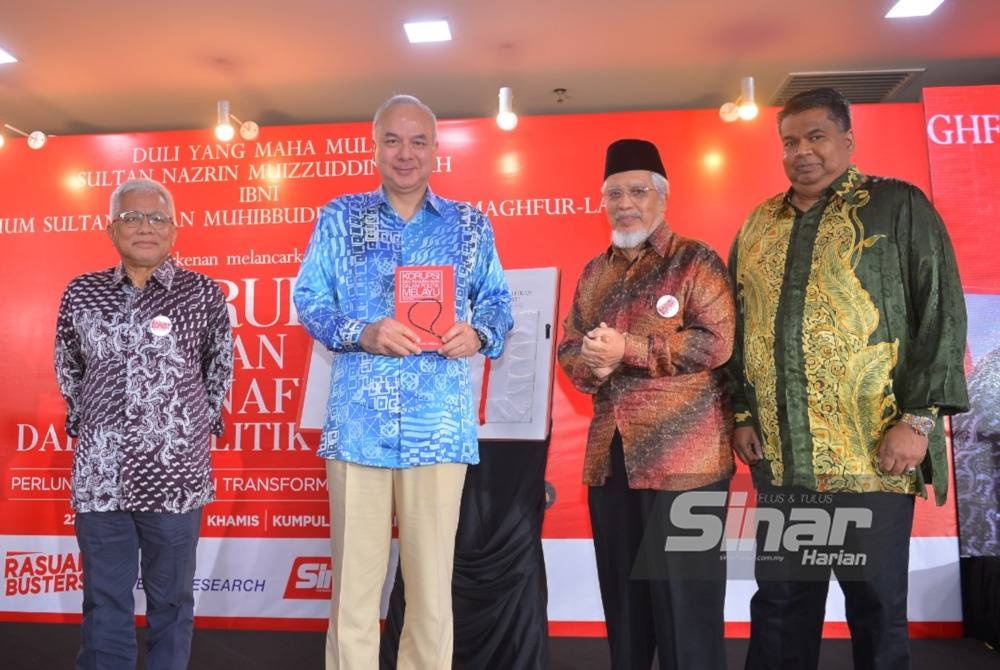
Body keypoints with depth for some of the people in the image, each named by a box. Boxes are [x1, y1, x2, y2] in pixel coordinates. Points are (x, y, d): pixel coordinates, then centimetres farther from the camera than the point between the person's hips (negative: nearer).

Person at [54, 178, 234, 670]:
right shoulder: (81, 294, 5)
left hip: (175, 475, -2)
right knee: (104, 600, 13)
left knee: (172, 600, 10)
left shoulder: (203, 293, -2)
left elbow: (220, 369, 10)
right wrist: (87, 424, 15)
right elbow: (68, 371, 19)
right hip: (100, 475, 2)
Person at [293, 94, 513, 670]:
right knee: (354, 575, 6)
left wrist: (478, 334, -12)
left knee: (433, 576, 8)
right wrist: (363, 333, -13)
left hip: (440, 424, 1)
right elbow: (308, 297, 5)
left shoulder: (471, 224, 12)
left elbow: (498, 302, 11)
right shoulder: (340, 216, 10)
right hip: (358, 420, 0)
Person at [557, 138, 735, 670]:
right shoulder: (594, 273, 17)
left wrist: (628, 349, -17)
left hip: (683, 455, -6)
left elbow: (716, 342, -13)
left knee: (684, 597, 2)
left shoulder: (696, 261, -2)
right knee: (622, 596, 17)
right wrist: (591, 366, -8)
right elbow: (569, 348, 15)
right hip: (609, 455, 6)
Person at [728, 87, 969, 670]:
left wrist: (920, 417, -12)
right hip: (778, 455, 4)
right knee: (780, 601, 11)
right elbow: (736, 326, 15)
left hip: (872, 453, -3)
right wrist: (740, 412, 8)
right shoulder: (758, 225, 14)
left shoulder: (899, 206, 2)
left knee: (877, 603, 8)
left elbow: (941, 311, -4)